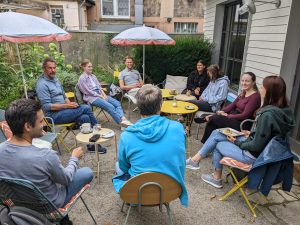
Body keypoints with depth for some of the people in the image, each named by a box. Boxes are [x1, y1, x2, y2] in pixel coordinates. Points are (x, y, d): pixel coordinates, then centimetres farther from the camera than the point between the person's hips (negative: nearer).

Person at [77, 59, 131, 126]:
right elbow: (88, 92, -10)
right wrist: (101, 96, -12)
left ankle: (123, 118, -32)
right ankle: (121, 121, -25)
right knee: (110, 107, -28)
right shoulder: (82, 78, -3)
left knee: (117, 103, -15)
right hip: (91, 97, -7)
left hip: (100, 94, 7)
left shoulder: (93, 76, 19)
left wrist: (104, 94, -3)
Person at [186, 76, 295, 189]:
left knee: (217, 145, 10)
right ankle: (196, 159, 16)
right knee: (216, 134, 6)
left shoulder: (267, 115, -30)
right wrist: (251, 134, 6)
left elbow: (257, 146, -25)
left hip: (254, 154, -8)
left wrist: (237, 143, -10)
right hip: (260, 147, 8)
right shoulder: (282, 110, -2)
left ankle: (217, 178, 28)